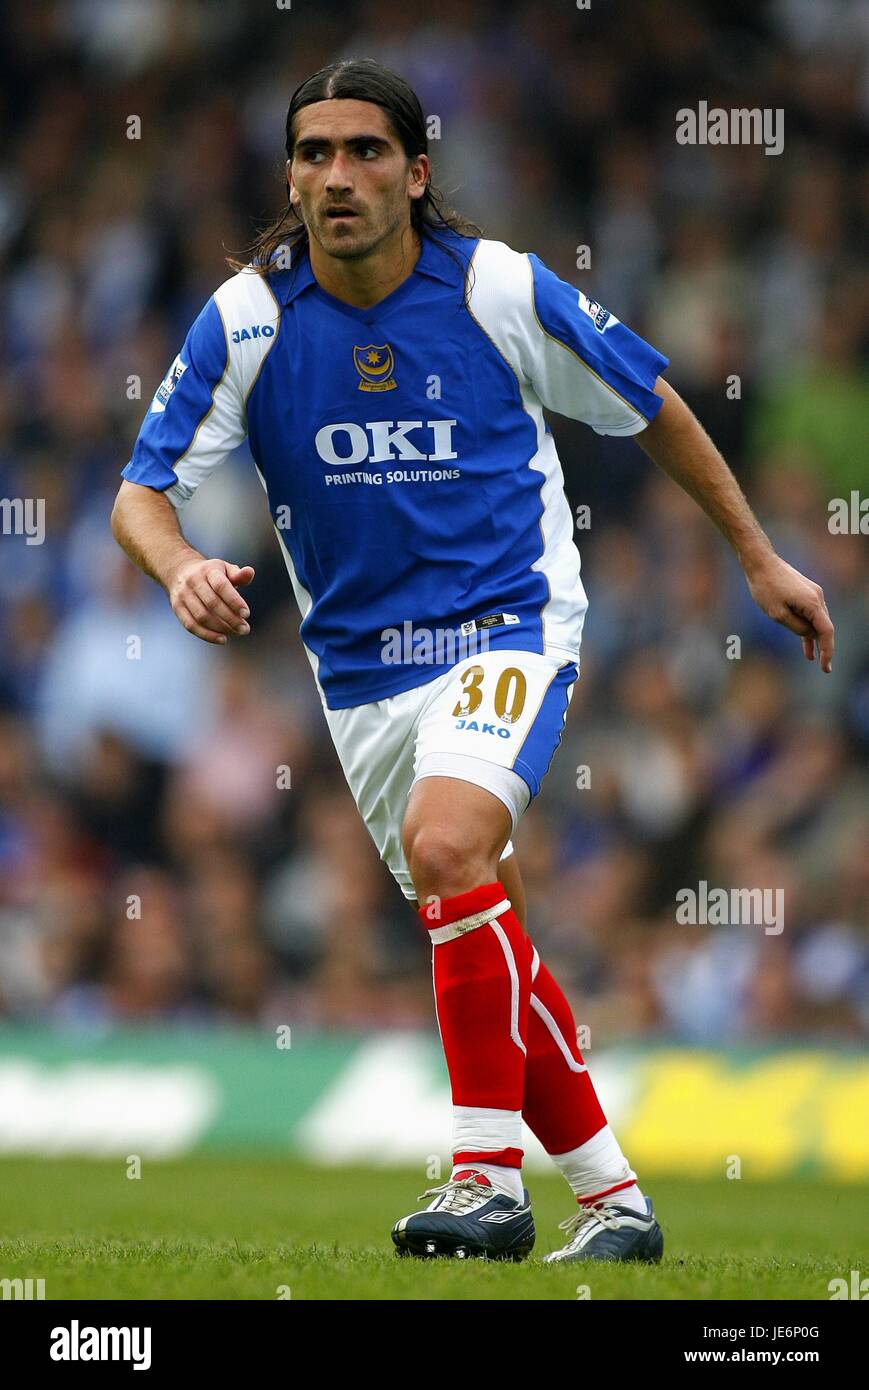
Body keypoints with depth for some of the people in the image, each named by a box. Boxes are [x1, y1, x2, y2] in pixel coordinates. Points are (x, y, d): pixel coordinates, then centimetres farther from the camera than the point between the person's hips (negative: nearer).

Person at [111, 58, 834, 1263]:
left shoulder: (503, 291, -11)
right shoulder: (249, 318, -8)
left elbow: (649, 405, 4)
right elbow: (141, 491, -7)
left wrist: (758, 555, 10)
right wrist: (182, 568, -31)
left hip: (509, 629, -4)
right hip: (359, 662, 4)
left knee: (444, 845, -30)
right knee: (484, 942, 9)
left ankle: (490, 1175, -24)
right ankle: (611, 1197, 23)